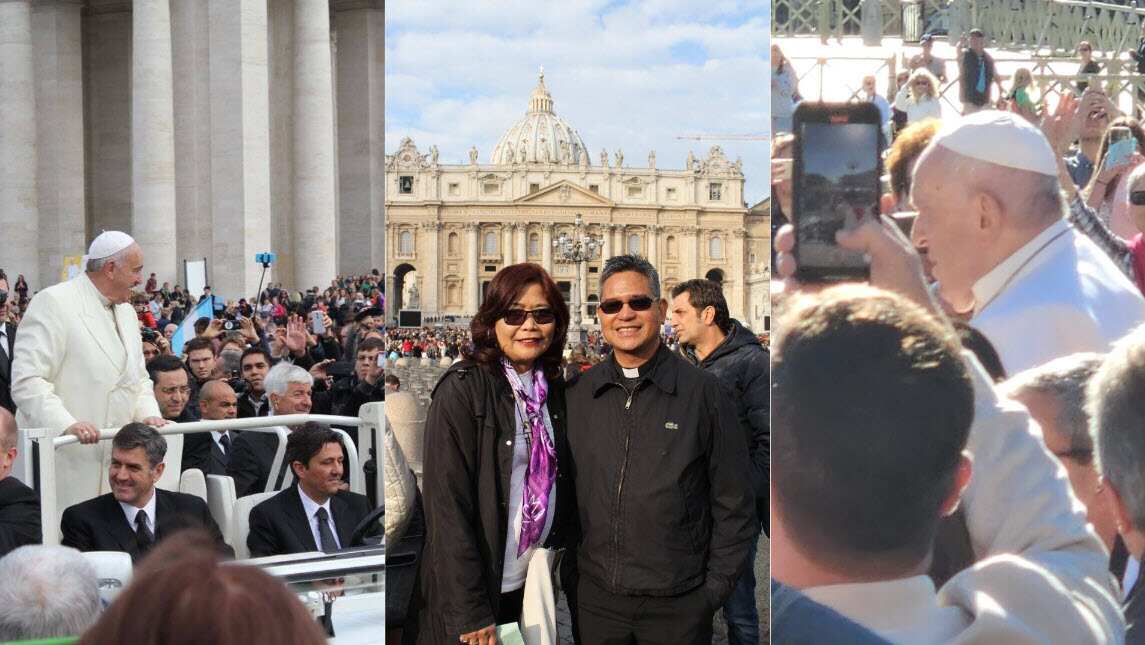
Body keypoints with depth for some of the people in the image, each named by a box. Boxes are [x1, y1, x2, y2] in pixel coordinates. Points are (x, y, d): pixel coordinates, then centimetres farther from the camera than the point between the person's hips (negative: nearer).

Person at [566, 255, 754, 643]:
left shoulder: (702, 392, -4)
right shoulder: (578, 395, 5)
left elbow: (734, 505, -1)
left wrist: (715, 588, -4)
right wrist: (568, 574, 6)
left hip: (679, 606, -2)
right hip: (596, 599, 3)